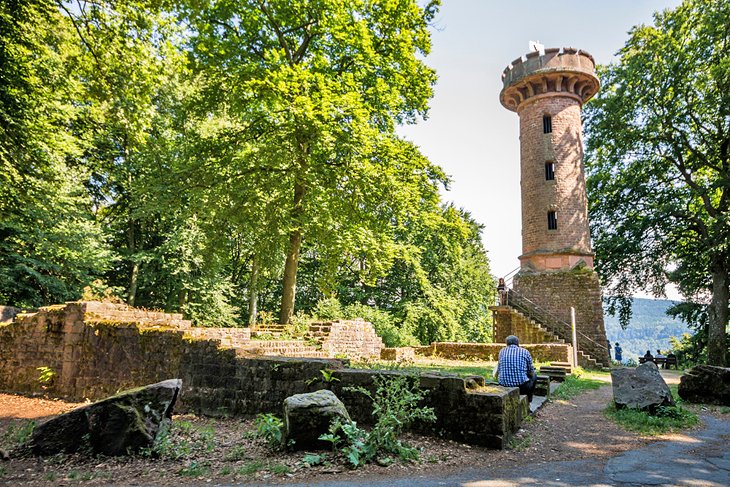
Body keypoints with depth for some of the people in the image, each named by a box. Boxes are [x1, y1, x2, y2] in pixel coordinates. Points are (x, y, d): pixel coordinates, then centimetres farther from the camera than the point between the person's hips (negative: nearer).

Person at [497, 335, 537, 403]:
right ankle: (527, 401, 34)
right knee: (534, 376, 29)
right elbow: (531, 372, 8)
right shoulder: (525, 351, 0)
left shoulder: (502, 351, 6)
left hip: (504, 386, 3)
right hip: (522, 387, -3)